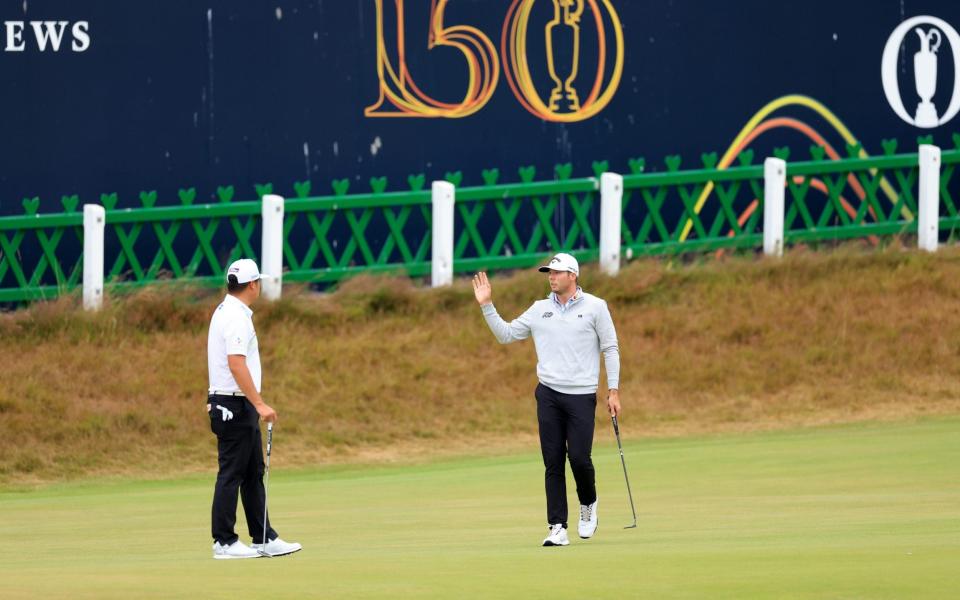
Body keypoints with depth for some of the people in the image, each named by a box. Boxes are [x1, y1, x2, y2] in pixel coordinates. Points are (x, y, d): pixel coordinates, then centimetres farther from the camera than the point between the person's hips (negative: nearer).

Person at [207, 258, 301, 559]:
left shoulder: (225, 311, 14)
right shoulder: (237, 317, -18)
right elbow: (236, 364, -26)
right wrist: (259, 404, -27)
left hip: (240, 408, 10)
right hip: (235, 407, -10)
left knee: (254, 474, 11)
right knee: (231, 474, -5)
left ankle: (264, 539, 14)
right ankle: (224, 542, 0)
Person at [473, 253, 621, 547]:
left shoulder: (595, 307, 1)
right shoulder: (539, 310, 9)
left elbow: (610, 348, 3)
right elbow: (506, 334, 12)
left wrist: (614, 391, -2)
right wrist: (487, 305, 2)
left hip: (582, 395, -3)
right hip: (549, 394, 3)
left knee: (579, 457, -9)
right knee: (553, 462, -1)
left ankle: (588, 504, 22)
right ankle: (558, 528, 0)